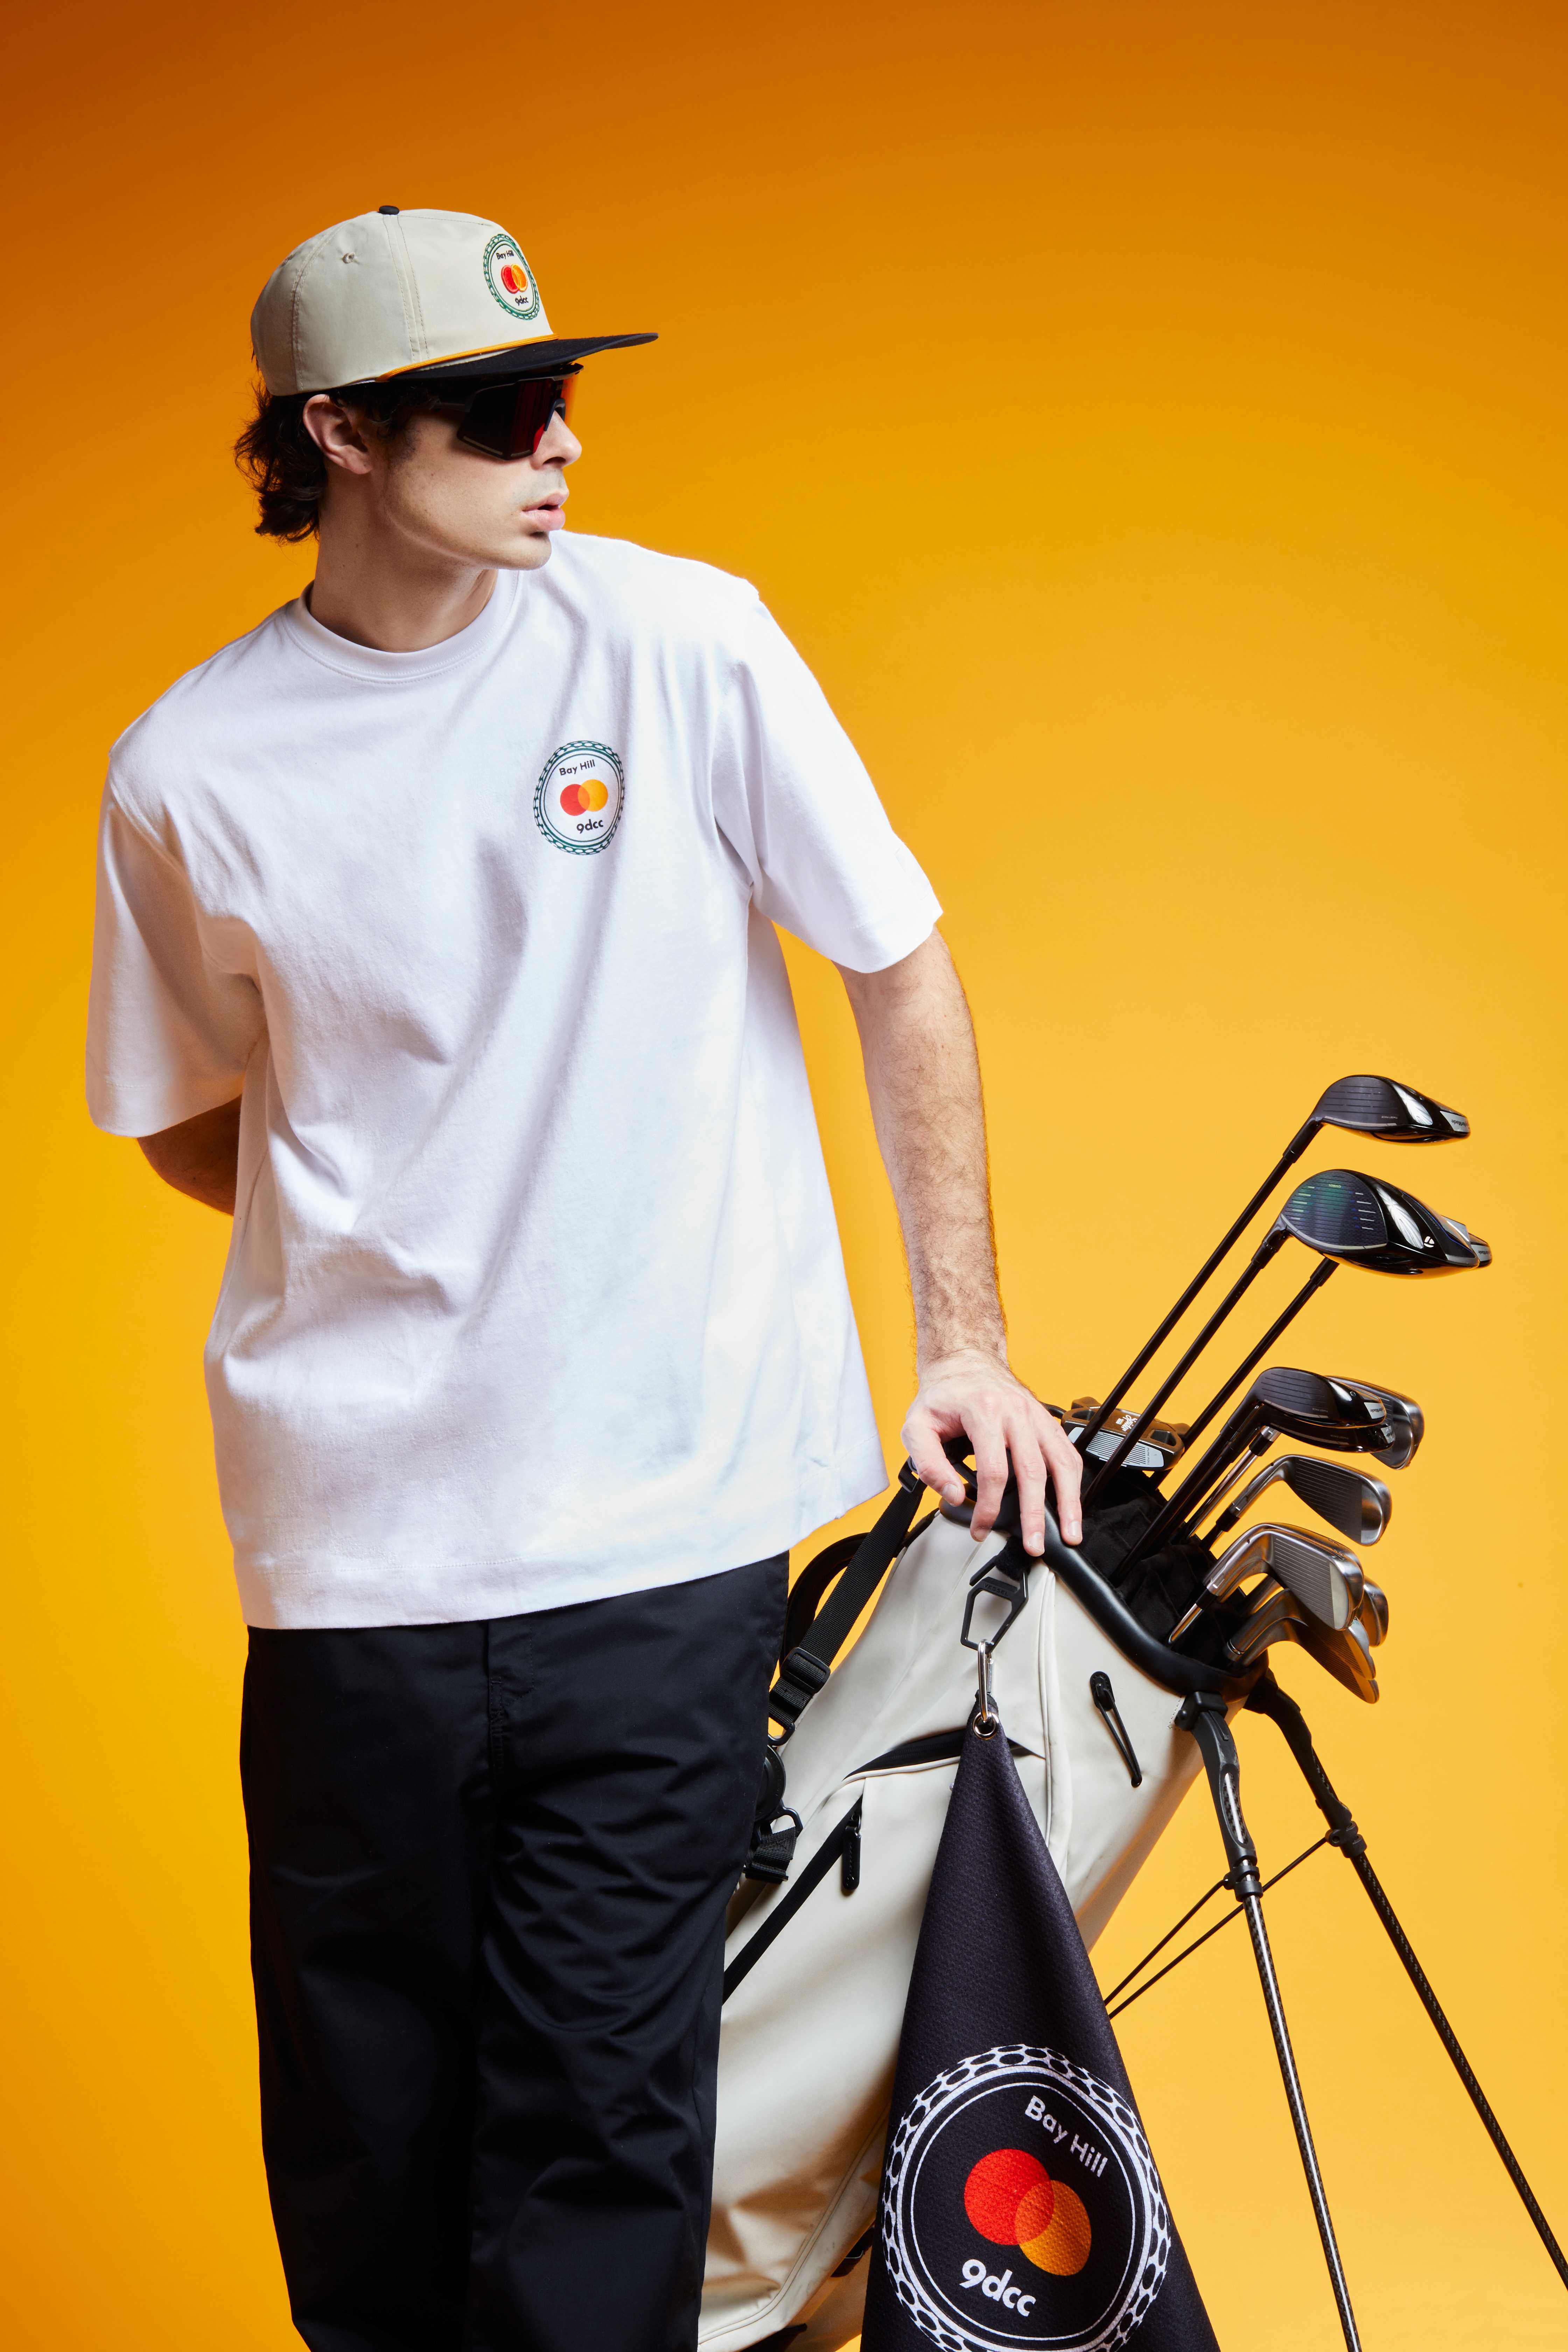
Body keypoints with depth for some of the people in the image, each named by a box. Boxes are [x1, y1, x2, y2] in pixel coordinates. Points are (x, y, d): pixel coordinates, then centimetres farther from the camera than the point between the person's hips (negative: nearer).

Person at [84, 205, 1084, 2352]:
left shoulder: (680, 640, -2)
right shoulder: (189, 771, 0)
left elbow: (900, 972, 6)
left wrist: (966, 1340, 6)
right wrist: (427, 1232, 1)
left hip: (667, 1524, -1)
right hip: (354, 1533, 1)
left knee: (599, 2116, 0)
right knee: (361, 2121, 11)